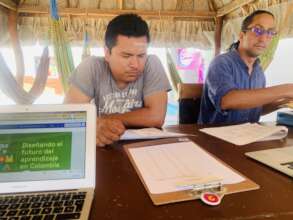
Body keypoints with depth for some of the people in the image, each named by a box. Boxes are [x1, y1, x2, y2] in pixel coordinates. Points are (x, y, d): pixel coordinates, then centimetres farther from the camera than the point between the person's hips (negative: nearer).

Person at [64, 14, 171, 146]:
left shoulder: (152, 65, -13)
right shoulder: (92, 67, -11)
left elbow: (156, 117, -21)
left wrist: (103, 119, -16)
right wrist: (94, 126, -35)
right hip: (102, 147, 1)